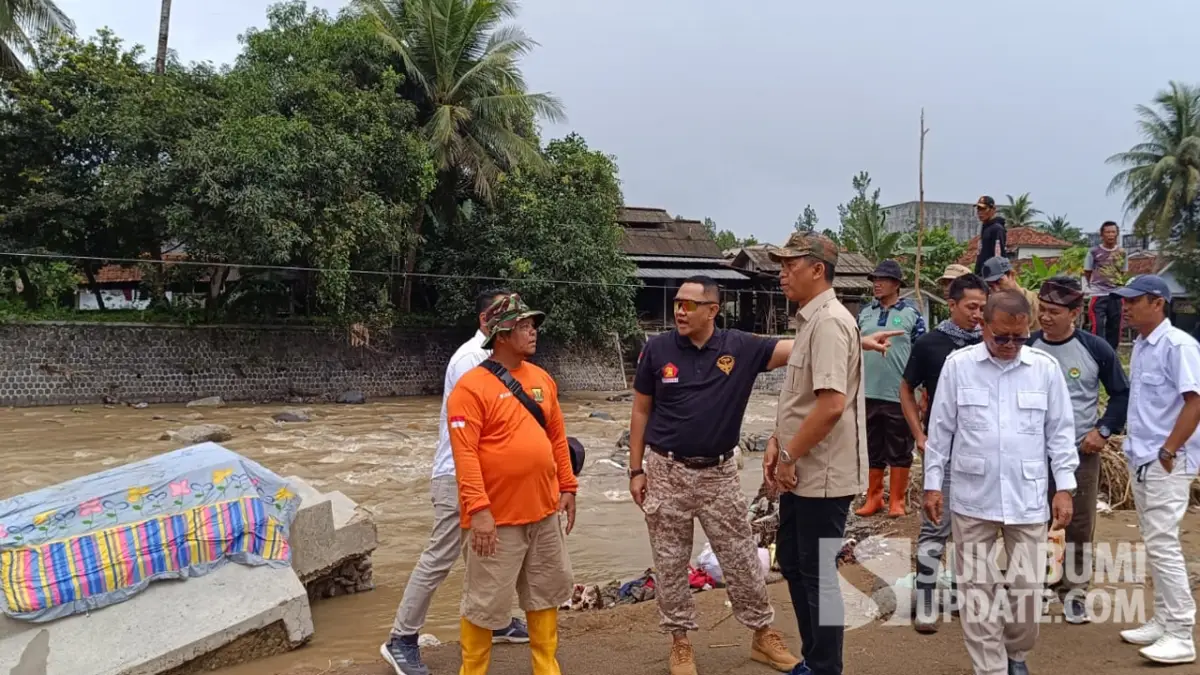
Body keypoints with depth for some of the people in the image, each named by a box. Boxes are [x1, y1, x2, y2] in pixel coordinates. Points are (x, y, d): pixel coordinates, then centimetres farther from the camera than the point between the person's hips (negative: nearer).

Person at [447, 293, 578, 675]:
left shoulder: (542, 379, 8)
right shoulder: (472, 387, -14)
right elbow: (465, 453, -19)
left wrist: (567, 487, 11)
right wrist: (478, 509, -23)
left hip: (544, 511, 7)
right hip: (498, 516, -7)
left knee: (548, 590, 18)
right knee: (486, 602, 5)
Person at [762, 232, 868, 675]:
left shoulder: (829, 322, -19)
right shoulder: (809, 321, 12)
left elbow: (832, 404, -27)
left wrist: (790, 456, -18)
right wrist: (777, 444, 9)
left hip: (822, 475, -10)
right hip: (801, 473, 10)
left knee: (818, 574, 2)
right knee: (792, 563, 20)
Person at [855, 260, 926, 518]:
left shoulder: (911, 314, -2)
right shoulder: (865, 313, 10)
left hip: (899, 395, -4)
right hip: (868, 394, 4)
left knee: (899, 450, 5)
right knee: (872, 449, 11)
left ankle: (897, 501, 15)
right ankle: (873, 498, 22)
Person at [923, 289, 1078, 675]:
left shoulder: (1046, 368, 1)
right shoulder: (958, 365, -2)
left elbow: (1060, 432, 6)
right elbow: (941, 429, 2)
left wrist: (1064, 488, 3)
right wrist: (933, 484, 2)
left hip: (1027, 498, 1)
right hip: (972, 498, 0)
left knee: (1028, 587, 7)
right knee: (976, 589, 6)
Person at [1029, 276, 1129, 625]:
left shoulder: (1095, 348, -6)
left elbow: (1122, 393, 4)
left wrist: (1104, 430, -5)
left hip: (1082, 452, -1)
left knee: (1080, 525, 5)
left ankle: (1073, 591, 20)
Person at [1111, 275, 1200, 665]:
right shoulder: (1140, 345, 12)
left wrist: (1168, 451, -19)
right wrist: (1136, 446, 14)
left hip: (1167, 463, -9)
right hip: (1141, 459, 9)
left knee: (1163, 544, -9)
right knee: (1153, 544, 14)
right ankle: (1162, 622, 24)